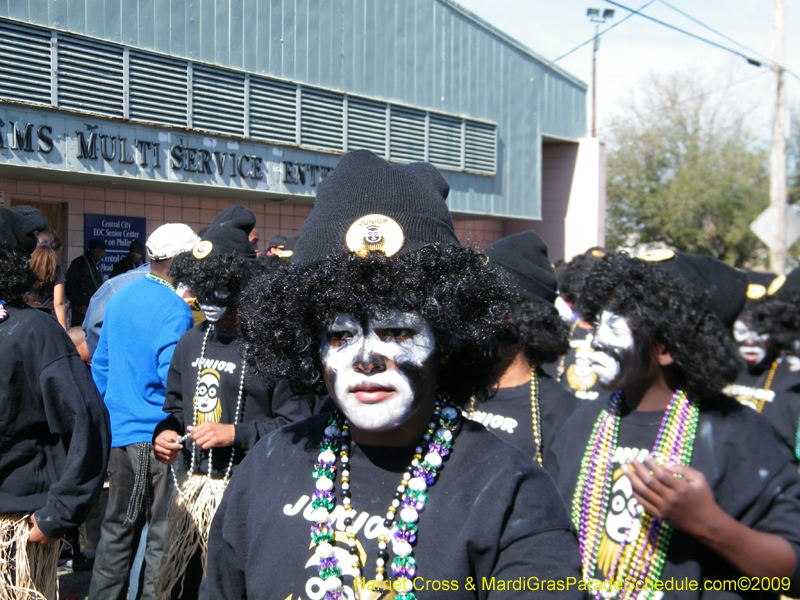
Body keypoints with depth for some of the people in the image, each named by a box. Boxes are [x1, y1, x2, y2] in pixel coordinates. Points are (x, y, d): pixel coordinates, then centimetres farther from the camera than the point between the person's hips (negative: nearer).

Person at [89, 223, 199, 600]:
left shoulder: (119, 298, 10)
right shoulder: (174, 310, -16)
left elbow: (100, 364, 17)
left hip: (118, 432, 8)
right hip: (158, 436, -8)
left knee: (117, 527, 17)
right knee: (164, 534, 2)